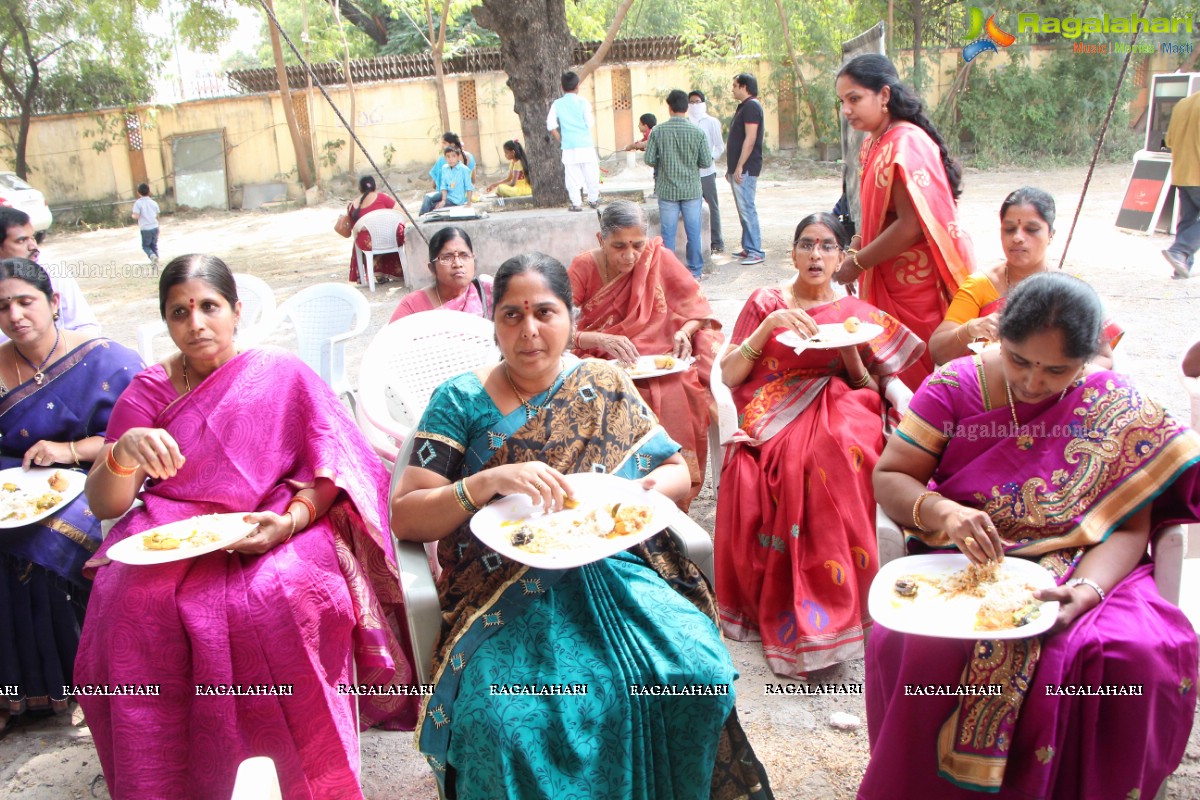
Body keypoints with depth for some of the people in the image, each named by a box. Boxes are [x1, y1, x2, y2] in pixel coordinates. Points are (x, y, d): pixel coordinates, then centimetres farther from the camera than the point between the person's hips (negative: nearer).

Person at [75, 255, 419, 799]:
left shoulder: (283, 375, 3)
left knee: (279, 597, -34)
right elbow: (102, 505, 3)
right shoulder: (149, 391, 9)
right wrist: (124, 453, -20)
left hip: (277, 532, -2)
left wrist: (290, 522, -21)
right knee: (129, 601, -28)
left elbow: (331, 468, -1)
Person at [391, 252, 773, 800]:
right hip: (506, 587, -2)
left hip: (611, 566, 2)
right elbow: (405, 518, -2)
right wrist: (487, 481, -18)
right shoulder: (461, 401, 3)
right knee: (505, 721, -31)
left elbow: (676, 470, 16)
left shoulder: (606, 388, 11)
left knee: (698, 675, -23)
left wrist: (637, 492, -7)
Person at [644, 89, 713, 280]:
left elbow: (649, 159, -6)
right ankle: (695, 271, 14)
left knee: (668, 232, 7)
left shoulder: (658, 131, -7)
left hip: (667, 191, 0)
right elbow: (706, 162, -4)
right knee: (694, 232, 8)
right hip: (692, 189, 0)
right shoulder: (697, 132, -7)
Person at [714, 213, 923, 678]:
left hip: (835, 415, 1)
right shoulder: (765, 302, 14)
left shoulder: (857, 315, 16)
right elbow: (728, 375, 4)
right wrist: (769, 325, -8)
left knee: (838, 448, -36)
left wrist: (850, 352, -5)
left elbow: (871, 392, 13)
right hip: (772, 423, -1)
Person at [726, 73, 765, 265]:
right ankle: (748, 248, 17)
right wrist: (731, 167, 21)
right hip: (739, 169, 10)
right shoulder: (744, 107, 19)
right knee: (744, 208, 12)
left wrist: (739, 166, -22)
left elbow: (750, 139, -20)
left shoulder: (751, 106, -12)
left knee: (746, 208, -11)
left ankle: (756, 252, -9)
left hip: (746, 169, -10)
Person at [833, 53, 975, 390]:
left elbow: (911, 226, -23)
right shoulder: (874, 144, 10)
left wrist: (858, 263, -15)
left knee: (921, 370, 1)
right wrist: (855, 250, 2)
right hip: (892, 281, 9)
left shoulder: (906, 143, -18)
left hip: (919, 283, -9)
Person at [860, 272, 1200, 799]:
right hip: (965, 565, 0)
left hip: (1082, 570, 1)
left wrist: (1087, 588, -24)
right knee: (918, 648, -31)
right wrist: (942, 511, -24)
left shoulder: (1119, 409, -2)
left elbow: (1129, 528, -4)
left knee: (1145, 657, -29)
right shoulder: (956, 386, -3)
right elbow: (887, 478, -3)